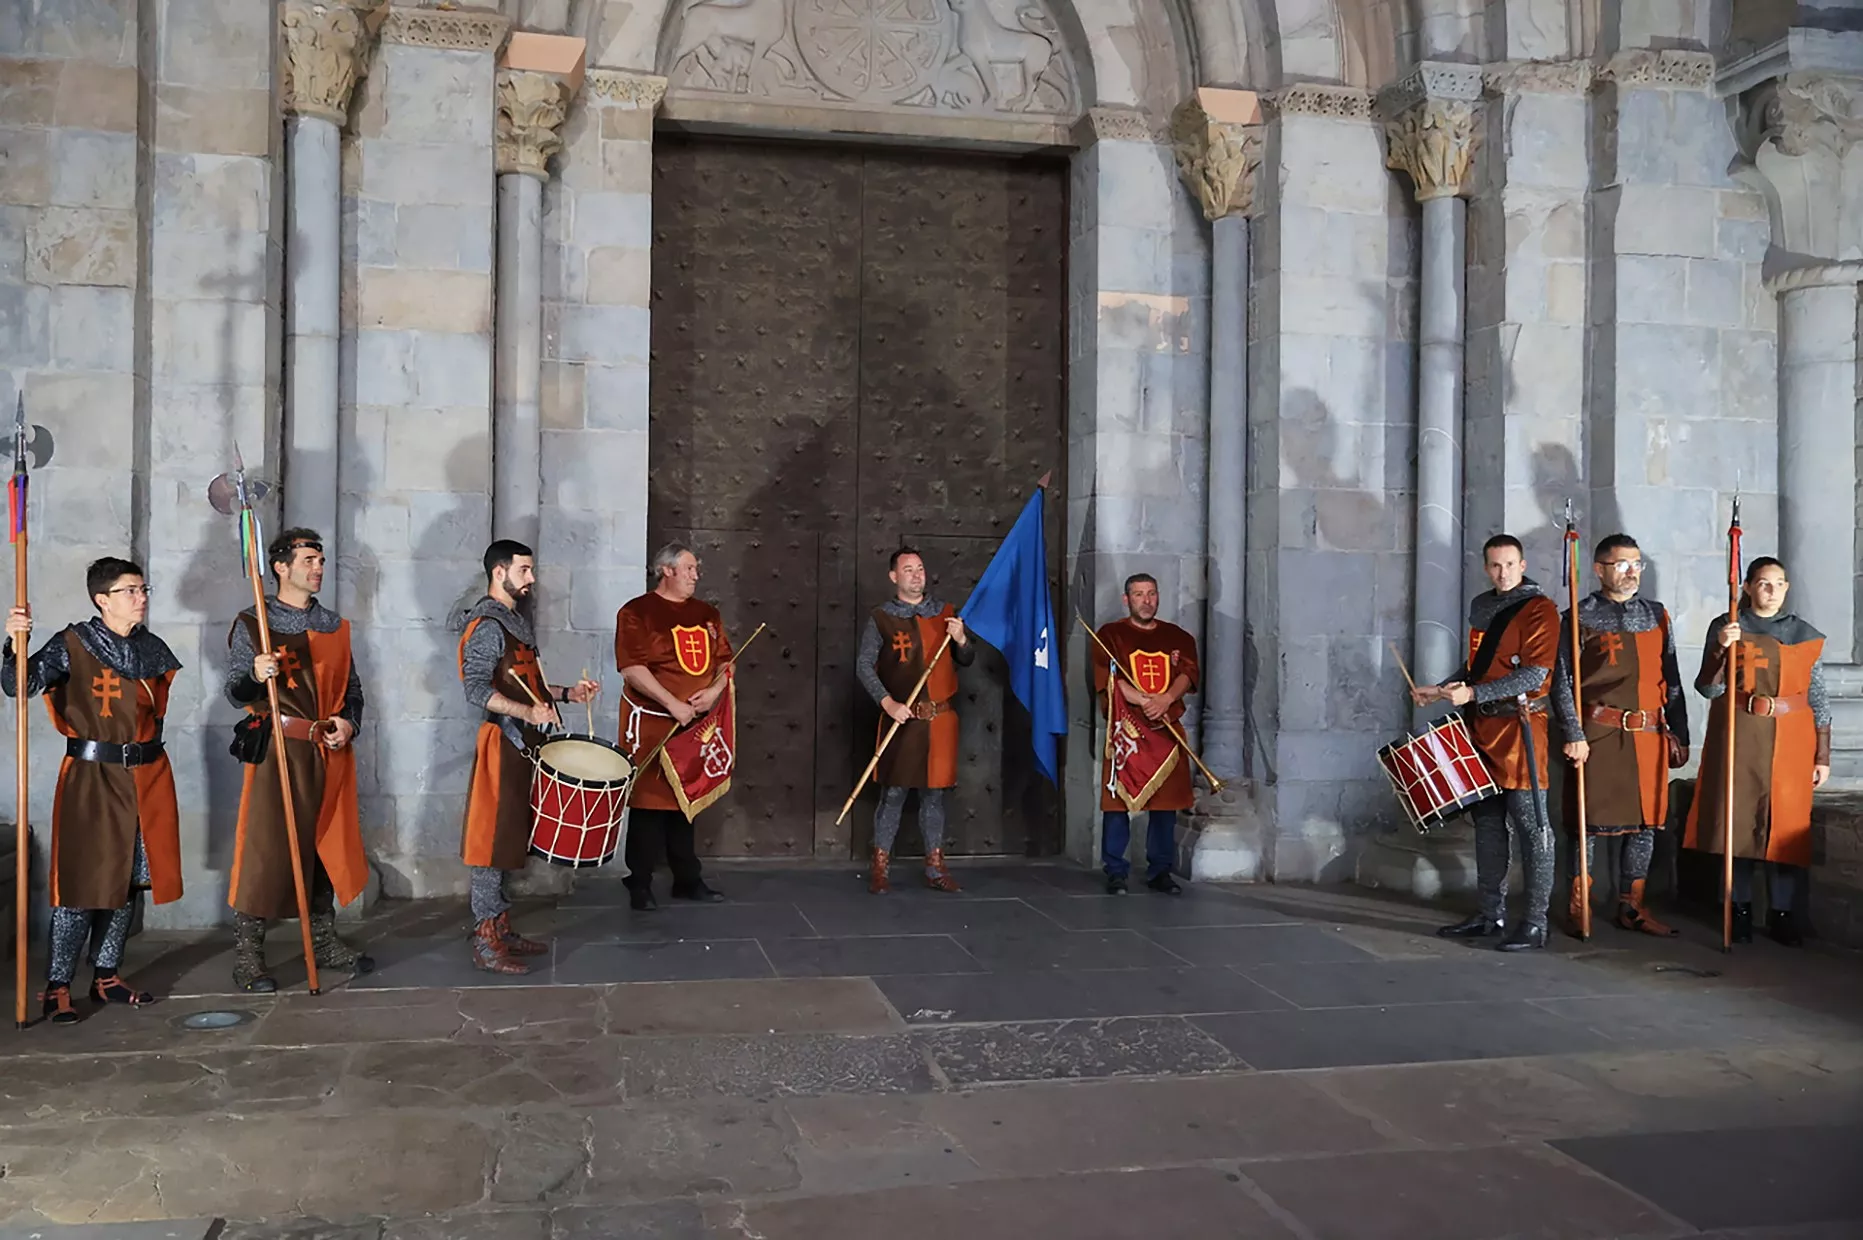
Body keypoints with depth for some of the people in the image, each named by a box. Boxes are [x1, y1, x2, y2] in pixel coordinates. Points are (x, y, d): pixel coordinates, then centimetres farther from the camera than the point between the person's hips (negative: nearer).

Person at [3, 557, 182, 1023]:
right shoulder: (72, 644, -7)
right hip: (92, 777, -5)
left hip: (146, 776, 5)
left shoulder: (152, 647, 9)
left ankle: (106, 976, 23)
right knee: (83, 880, -5)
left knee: (128, 879, 10)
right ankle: (57, 986, 6)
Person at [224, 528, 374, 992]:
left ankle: (323, 942, 22)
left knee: (326, 844, 10)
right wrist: (256, 676, -25)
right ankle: (247, 956, -1)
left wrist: (348, 721, 0)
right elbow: (236, 691, -4)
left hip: (329, 751, 5)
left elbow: (352, 688, 19)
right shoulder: (253, 623, 1)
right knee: (265, 849, -7)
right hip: (278, 748, -5)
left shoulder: (335, 626, 15)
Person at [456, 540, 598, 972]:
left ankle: (501, 929, 21)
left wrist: (565, 693, 15)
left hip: (523, 744, 10)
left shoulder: (516, 621, 17)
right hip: (503, 744, -10)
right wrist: (527, 711, -34)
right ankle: (485, 942, 0)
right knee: (494, 840, -5)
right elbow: (476, 689, -25)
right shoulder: (488, 626, -14)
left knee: (510, 839, 13)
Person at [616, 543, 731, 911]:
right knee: (649, 802, -2)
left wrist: (715, 689, -7)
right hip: (652, 724, -6)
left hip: (696, 723, 6)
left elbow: (725, 660, 13)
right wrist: (673, 704, -19)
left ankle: (688, 880, 21)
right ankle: (640, 886, 7)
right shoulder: (637, 612, -6)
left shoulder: (707, 614, 13)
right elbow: (633, 669, -15)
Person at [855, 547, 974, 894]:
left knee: (934, 793, 9)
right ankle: (879, 869, 7)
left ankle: (935, 868, 16)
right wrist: (888, 703, -15)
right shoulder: (881, 618, 0)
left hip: (941, 718, 3)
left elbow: (966, 661, 15)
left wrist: (961, 640, -7)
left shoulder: (945, 613, 10)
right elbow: (864, 665, -4)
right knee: (894, 792, -1)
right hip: (902, 719, -3)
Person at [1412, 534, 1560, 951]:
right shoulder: (1481, 607, 16)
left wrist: (1473, 693, -22)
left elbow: (1534, 675, -16)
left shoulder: (1539, 609, -8)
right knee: (1487, 822, 12)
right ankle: (1491, 915, 20)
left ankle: (1535, 923, 1)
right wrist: (1440, 690, 14)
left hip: (1520, 728, -8)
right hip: (1483, 728, 8)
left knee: (1530, 825, -4)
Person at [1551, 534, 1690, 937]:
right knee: (1589, 820, 0)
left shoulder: (1657, 615, 12)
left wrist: (1679, 735, 11)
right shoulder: (1580, 616, -2)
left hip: (1649, 737, 5)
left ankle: (1632, 907, 19)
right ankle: (1579, 907, 12)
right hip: (1597, 736, -5)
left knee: (1646, 821, 8)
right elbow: (1561, 681, -6)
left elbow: (1672, 681, 15)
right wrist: (1573, 735, -13)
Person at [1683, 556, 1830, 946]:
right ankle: (1740, 908, 11)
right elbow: (1708, 689, -2)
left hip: (1790, 742, 1)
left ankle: (1780, 913, 9)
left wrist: (1822, 755, 5)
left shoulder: (1805, 635, 8)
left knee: (1787, 826, 0)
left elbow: (1818, 699, 8)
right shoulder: (1726, 627, 4)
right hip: (1739, 739, -1)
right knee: (1738, 819, 1)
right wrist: (1722, 649, -18)